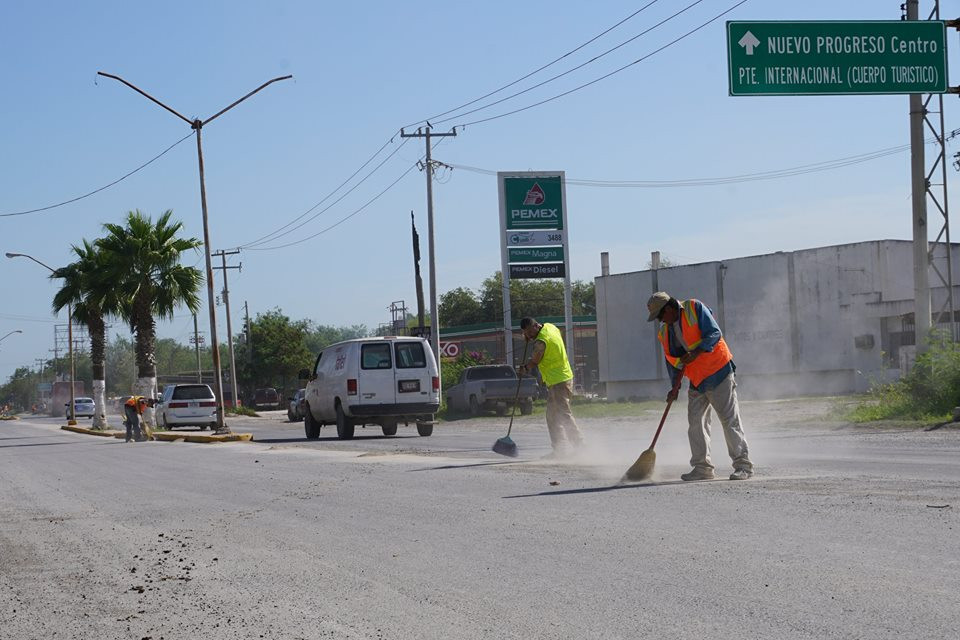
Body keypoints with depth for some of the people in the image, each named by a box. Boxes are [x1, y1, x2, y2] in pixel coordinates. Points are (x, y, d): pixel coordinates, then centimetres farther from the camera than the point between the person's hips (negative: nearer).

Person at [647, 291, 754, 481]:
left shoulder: (695, 309, -10)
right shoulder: (665, 332, 11)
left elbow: (714, 334, -18)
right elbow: (671, 360, 15)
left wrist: (695, 353, -29)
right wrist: (675, 387, 6)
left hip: (718, 372, -7)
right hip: (696, 380, 7)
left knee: (730, 420, -7)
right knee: (695, 424, 3)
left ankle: (743, 465, -4)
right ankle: (702, 467, 9)